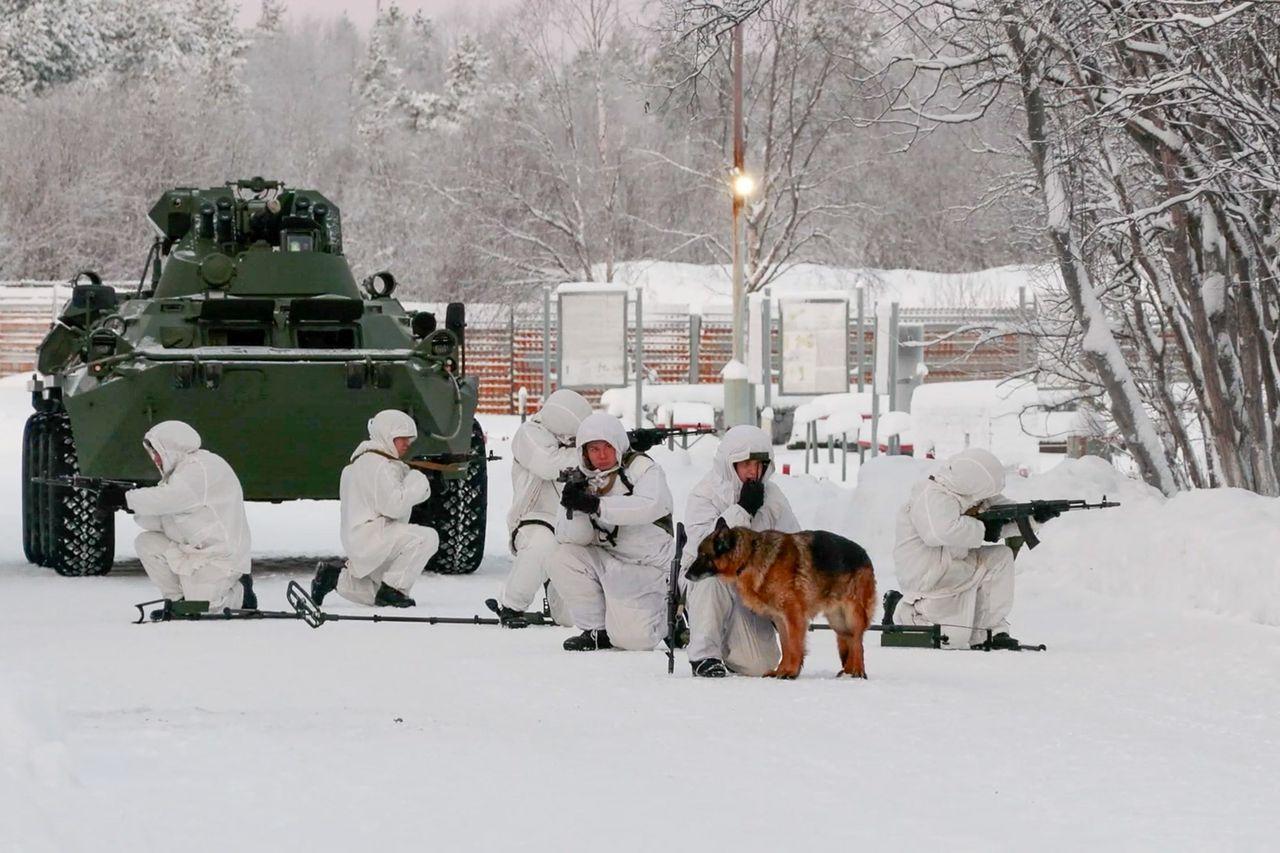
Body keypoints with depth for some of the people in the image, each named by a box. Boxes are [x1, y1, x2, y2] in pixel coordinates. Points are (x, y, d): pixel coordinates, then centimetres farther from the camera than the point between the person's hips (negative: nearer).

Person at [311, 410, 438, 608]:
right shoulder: (379, 466, -15)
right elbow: (394, 505, -24)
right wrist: (417, 483, -13)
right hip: (370, 537, -11)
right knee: (427, 538, -24)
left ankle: (336, 577, 15)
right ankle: (392, 589, -20)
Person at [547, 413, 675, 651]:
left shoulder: (643, 468, -9)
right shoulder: (584, 481, 4)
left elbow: (650, 506, -31)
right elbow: (571, 537, -4)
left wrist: (596, 505, -36)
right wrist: (575, 509, -26)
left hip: (647, 567, -5)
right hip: (606, 560, 5)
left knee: (632, 638, -20)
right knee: (561, 560, -20)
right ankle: (597, 630, -3)